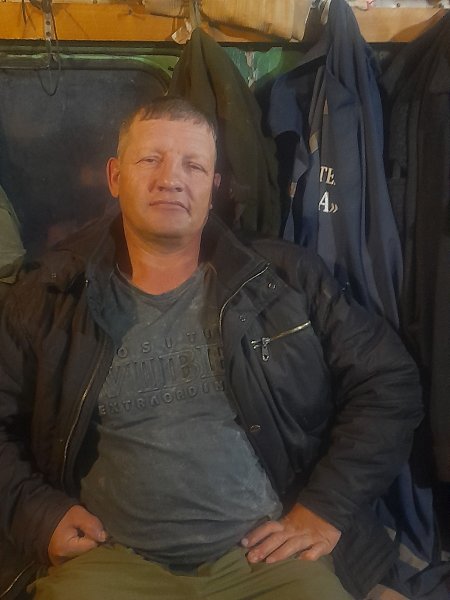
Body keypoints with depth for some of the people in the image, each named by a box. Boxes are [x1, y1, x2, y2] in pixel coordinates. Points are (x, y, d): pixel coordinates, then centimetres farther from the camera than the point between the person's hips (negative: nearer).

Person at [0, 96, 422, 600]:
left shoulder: (288, 280, 3)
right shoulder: (49, 297, 4)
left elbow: (389, 384, 5)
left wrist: (327, 507, -2)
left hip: (267, 552, 2)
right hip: (109, 556, 0)